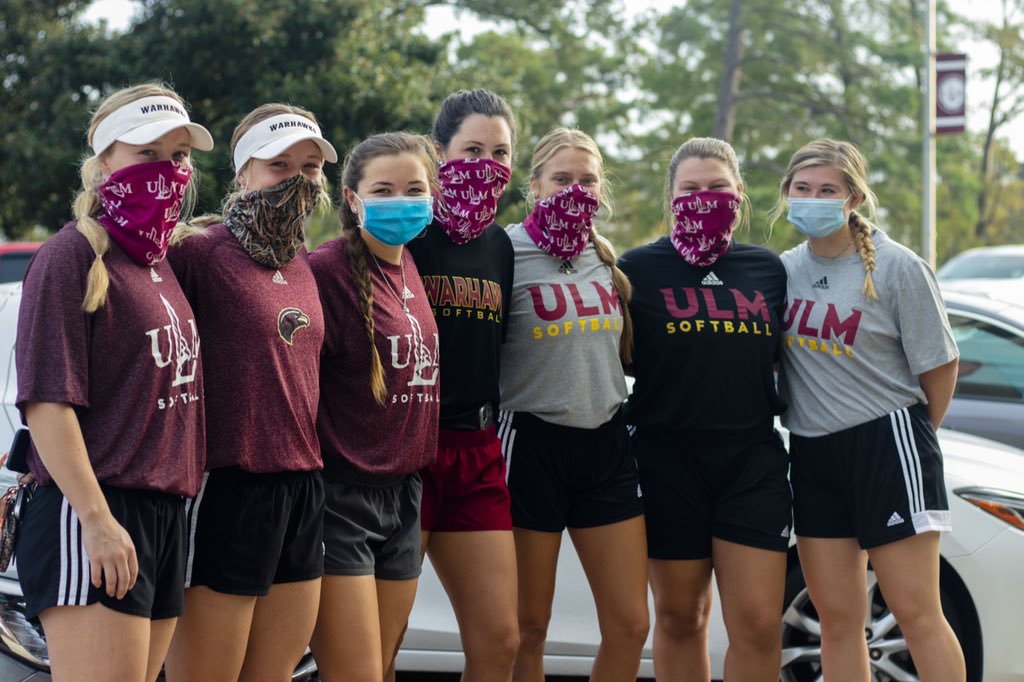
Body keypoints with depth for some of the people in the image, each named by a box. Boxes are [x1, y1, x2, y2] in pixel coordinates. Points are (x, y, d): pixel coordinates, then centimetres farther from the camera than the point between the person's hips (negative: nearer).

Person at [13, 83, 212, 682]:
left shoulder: (163, 264, 16)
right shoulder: (75, 255, -8)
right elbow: (47, 401, -15)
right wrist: (96, 520, -20)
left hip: (166, 518, 8)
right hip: (95, 521, -8)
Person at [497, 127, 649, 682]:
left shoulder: (607, 260, 10)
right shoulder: (509, 253, -7)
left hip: (606, 443, 5)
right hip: (533, 441, -5)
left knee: (629, 624, 3)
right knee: (528, 626, 4)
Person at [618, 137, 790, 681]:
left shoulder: (768, 269, 10)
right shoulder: (639, 268, 2)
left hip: (754, 459, 2)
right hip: (670, 458, -2)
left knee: (759, 622, -3)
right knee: (680, 618, 7)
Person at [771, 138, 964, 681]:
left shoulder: (897, 268, -8)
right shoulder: (784, 269, 6)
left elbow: (939, 364, -3)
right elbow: (768, 356, 17)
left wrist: (916, 437, 6)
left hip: (885, 442, -5)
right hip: (812, 452, 5)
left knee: (916, 612, -6)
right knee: (837, 619, 6)